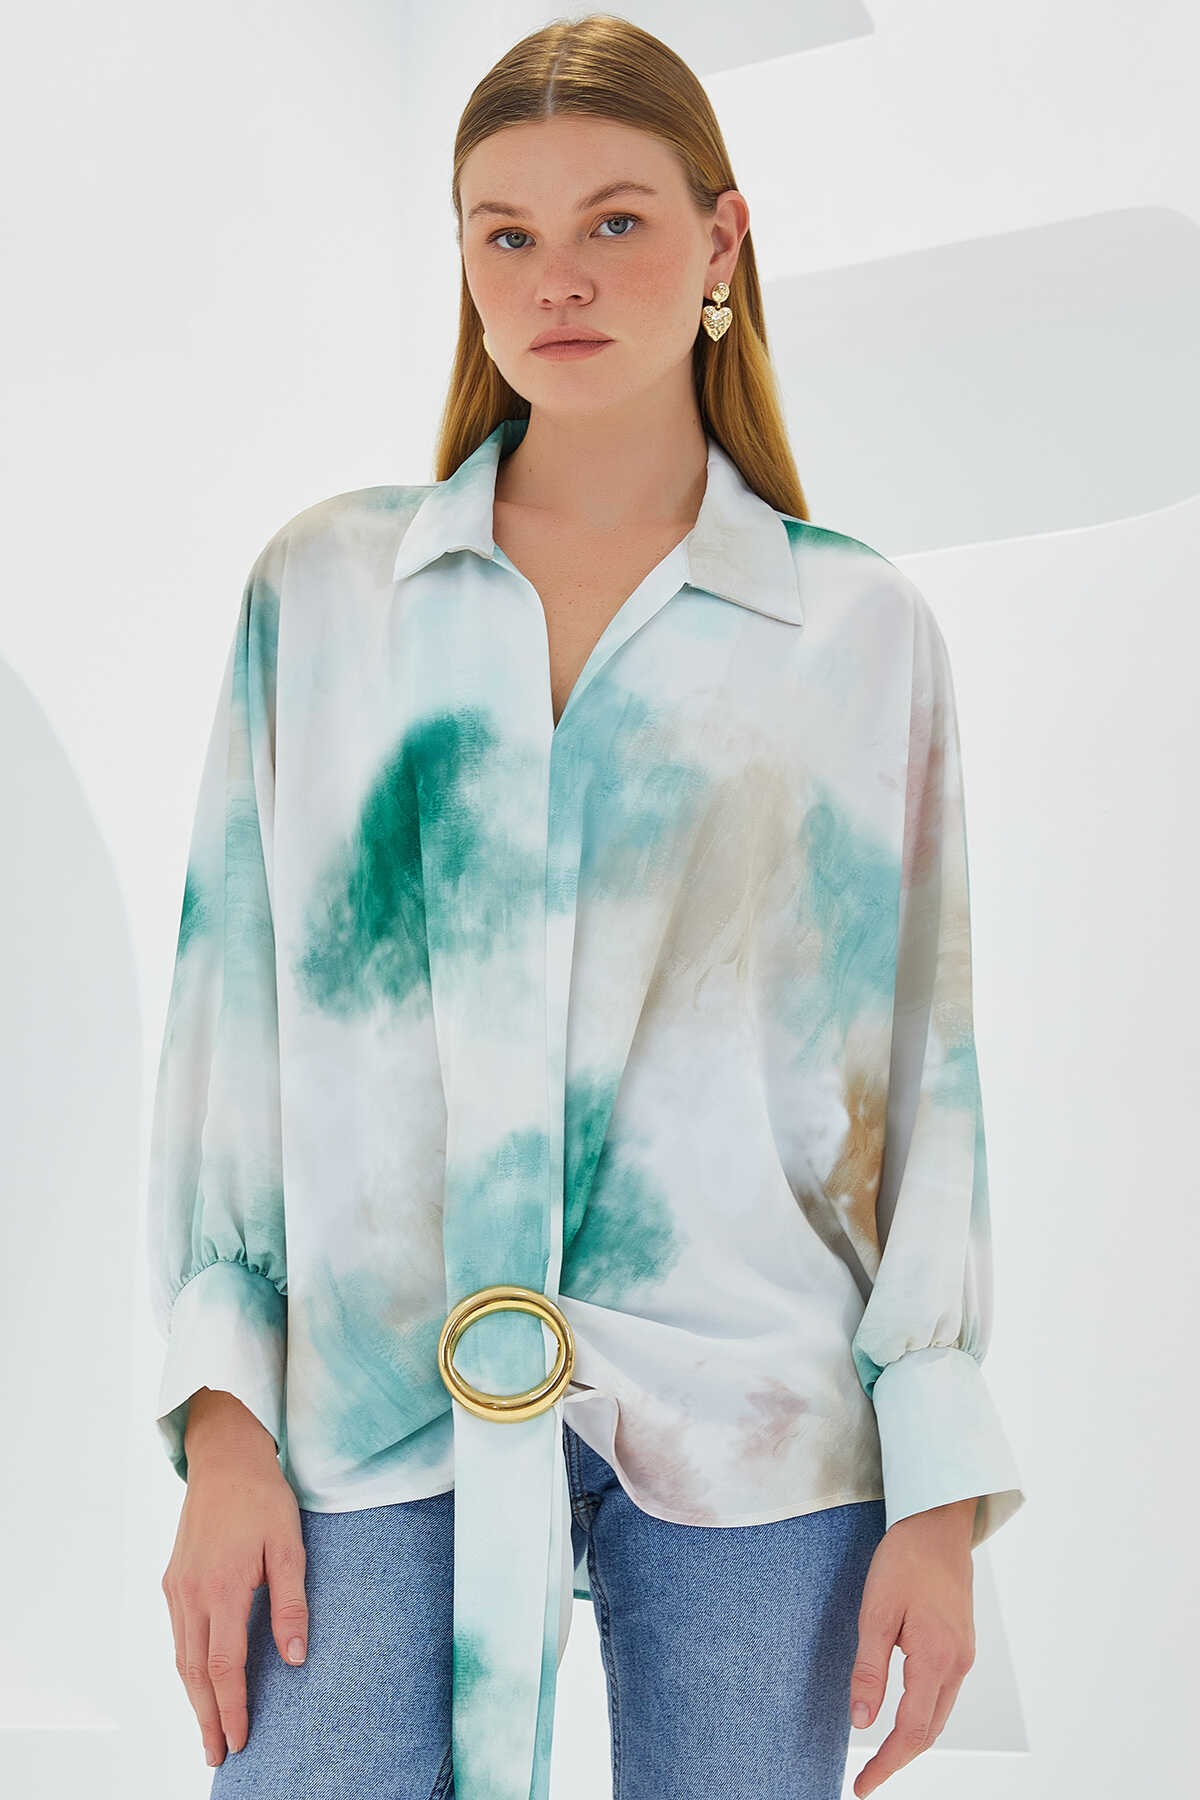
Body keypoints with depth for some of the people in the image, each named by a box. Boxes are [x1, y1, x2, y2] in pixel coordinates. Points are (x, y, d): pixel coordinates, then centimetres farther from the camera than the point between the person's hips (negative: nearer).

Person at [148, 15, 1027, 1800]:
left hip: (751, 1430, 0)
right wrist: (224, 1422, -1)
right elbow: (231, 1008, 4)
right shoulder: (321, 586, 5)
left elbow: (924, 1065, 3)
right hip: (381, 1406, 1)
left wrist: (943, 1491, 0)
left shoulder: (862, 629, 3)